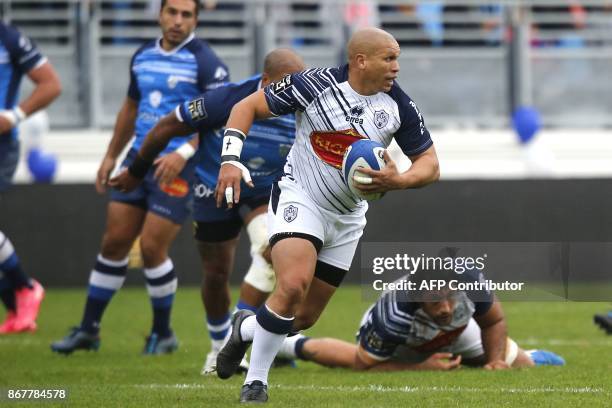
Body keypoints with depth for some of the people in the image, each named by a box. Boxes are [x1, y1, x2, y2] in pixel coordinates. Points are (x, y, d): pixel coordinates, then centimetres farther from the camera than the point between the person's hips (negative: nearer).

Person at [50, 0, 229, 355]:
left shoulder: (204, 62, -10)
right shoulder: (143, 57, 11)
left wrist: (184, 153, -25)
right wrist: (111, 156, 23)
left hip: (177, 168, -6)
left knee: (152, 247, -9)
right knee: (114, 242, 6)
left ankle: (163, 333, 10)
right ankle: (89, 329, 15)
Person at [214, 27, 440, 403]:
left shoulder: (399, 106, -8)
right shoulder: (315, 85, -17)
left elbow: (429, 164, -1)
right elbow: (247, 106, -6)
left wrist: (397, 181, -22)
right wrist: (231, 159, -19)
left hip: (348, 218, 5)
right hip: (299, 199, -5)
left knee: (305, 317, 7)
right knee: (294, 285, -28)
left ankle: (245, 329, 41)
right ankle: (256, 382, -10)